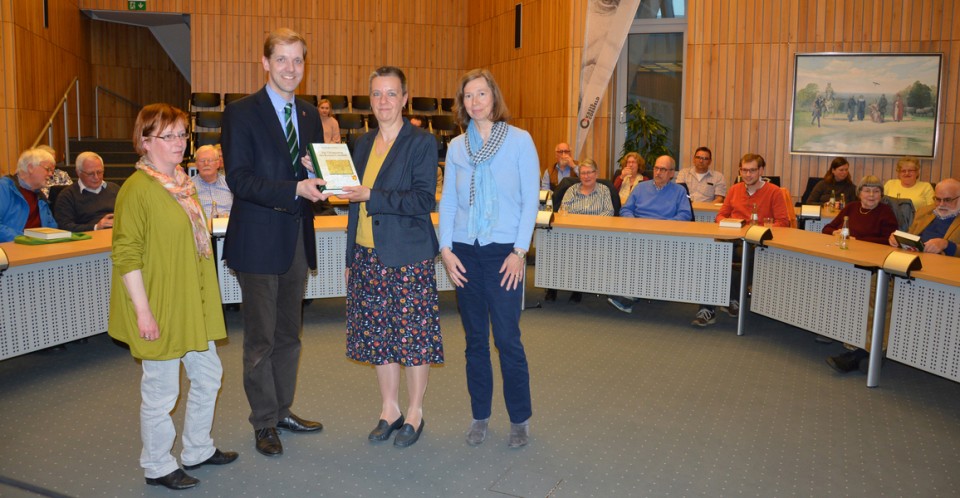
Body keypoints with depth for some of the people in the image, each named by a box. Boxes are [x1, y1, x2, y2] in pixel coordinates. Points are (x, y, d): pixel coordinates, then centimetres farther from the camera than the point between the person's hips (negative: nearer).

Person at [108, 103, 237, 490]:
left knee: (208, 374, 17)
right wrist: (143, 311, -20)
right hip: (159, 309, -9)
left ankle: (197, 450, 35)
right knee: (161, 390, 5)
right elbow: (126, 255, -18)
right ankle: (157, 467, 24)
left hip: (191, 303, 9)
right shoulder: (137, 189, -17)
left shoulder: (181, 183, 10)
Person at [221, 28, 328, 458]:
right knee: (260, 338, 4)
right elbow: (238, 179, -16)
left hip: (297, 238, 6)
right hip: (259, 240, -6)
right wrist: (295, 188, -26)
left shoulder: (310, 115, 11)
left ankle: (283, 411, 31)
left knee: (288, 335, 16)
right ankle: (264, 423, 19)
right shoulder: (241, 113, -7)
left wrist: (319, 184, -9)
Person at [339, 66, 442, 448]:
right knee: (378, 334, 11)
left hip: (408, 256, -6)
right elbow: (356, 202, 17)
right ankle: (389, 410, 26)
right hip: (368, 256, 6)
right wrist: (350, 258, 16)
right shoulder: (363, 144, 13)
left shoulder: (421, 142, -5)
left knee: (413, 334, 2)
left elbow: (424, 200, -14)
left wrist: (371, 197, -21)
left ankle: (414, 413, 18)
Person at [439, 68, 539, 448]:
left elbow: (530, 199, -3)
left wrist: (520, 251, -10)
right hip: (465, 252, 3)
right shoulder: (456, 147, 9)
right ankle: (480, 416, 23)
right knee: (475, 339, 10)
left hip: (504, 252, -3)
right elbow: (447, 201, 10)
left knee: (507, 338, -3)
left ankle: (520, 418, 14)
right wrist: (446, 250, -1)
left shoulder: (519, 140, 0)